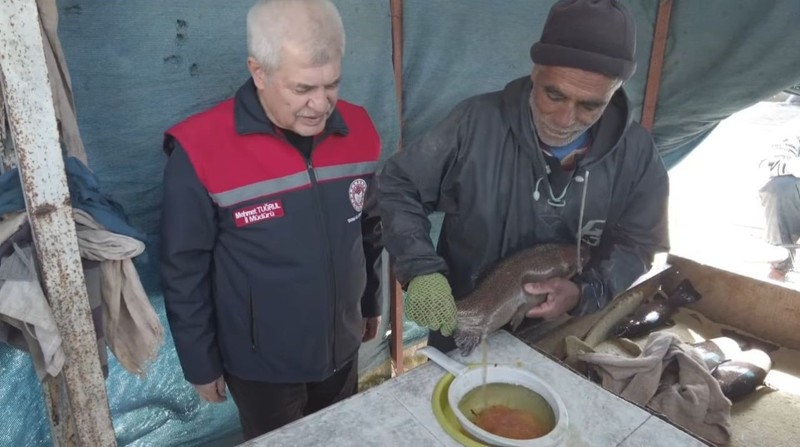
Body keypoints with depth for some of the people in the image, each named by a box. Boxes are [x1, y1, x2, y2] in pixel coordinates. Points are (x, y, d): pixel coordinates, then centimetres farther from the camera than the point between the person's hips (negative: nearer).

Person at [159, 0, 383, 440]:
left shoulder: (358, 130, -10)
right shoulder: (201, 152, -24)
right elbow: (184, 273, -13)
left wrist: (370, 303, 13)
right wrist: (201, 365, -5)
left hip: (341, 349, 4)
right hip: (261, 365, -4)